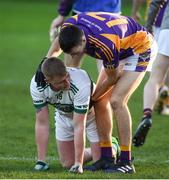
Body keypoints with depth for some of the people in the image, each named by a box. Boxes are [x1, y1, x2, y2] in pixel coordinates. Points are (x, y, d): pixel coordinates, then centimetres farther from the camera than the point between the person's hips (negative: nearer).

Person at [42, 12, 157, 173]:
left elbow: (112, 78, -21)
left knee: (116, 101, -20)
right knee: (101, 101, 2)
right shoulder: (69, 27, -22)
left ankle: (126, 162, -17)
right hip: (121, 50, 8)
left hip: (140, 48, -8)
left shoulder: (105, 45, -41)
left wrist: (92, 99, -8)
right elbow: (56, 46, 4)